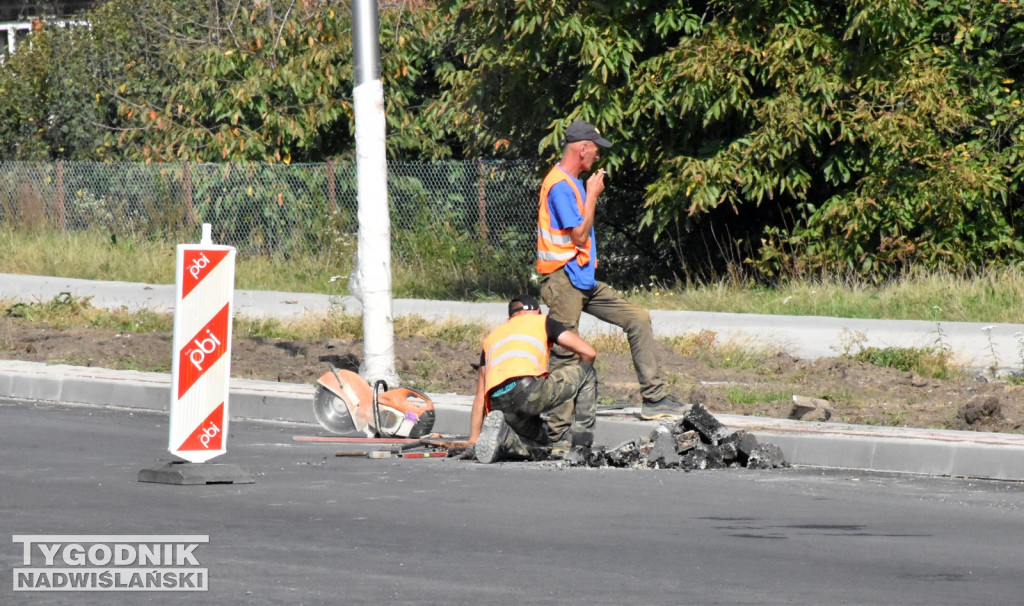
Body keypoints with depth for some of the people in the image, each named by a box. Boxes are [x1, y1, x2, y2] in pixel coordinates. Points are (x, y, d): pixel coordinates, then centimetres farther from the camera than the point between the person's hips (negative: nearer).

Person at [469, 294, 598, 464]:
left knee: (541, 446, 28)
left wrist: (473, 440, 35)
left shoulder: (491, 337, 35)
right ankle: (580, 447, 10)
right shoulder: (542, 321, 23)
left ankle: (504, 437, -5)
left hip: (499, 406, 5)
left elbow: (480, 397, 32)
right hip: (529, 391, -5)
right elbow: (588, 353, 18)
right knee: (587, 372, 20)